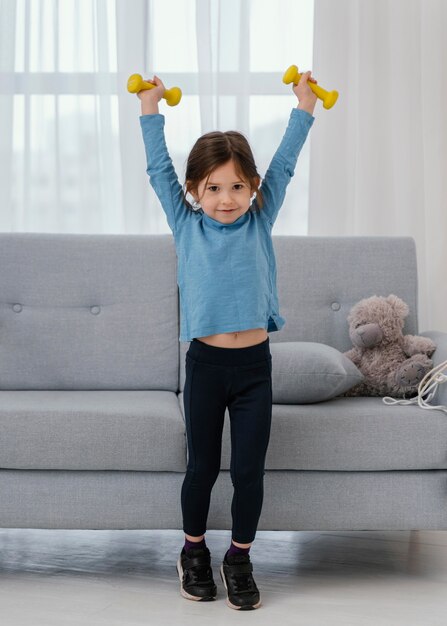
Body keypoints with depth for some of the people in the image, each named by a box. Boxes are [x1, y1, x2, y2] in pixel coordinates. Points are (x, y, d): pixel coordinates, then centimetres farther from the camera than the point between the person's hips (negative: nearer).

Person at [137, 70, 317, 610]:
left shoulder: (259, 222, 6)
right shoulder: (186, 226, 4)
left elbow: (284, 164, 10)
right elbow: (159, 168, 8)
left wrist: (304, 102, 14)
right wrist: (150, 106, 14)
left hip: (254, 364, 1)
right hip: (205, 363, -1)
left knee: (249, 469, 3)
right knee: (202, 466, 10)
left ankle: (239, 559, 21)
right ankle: (193, 551, 30)